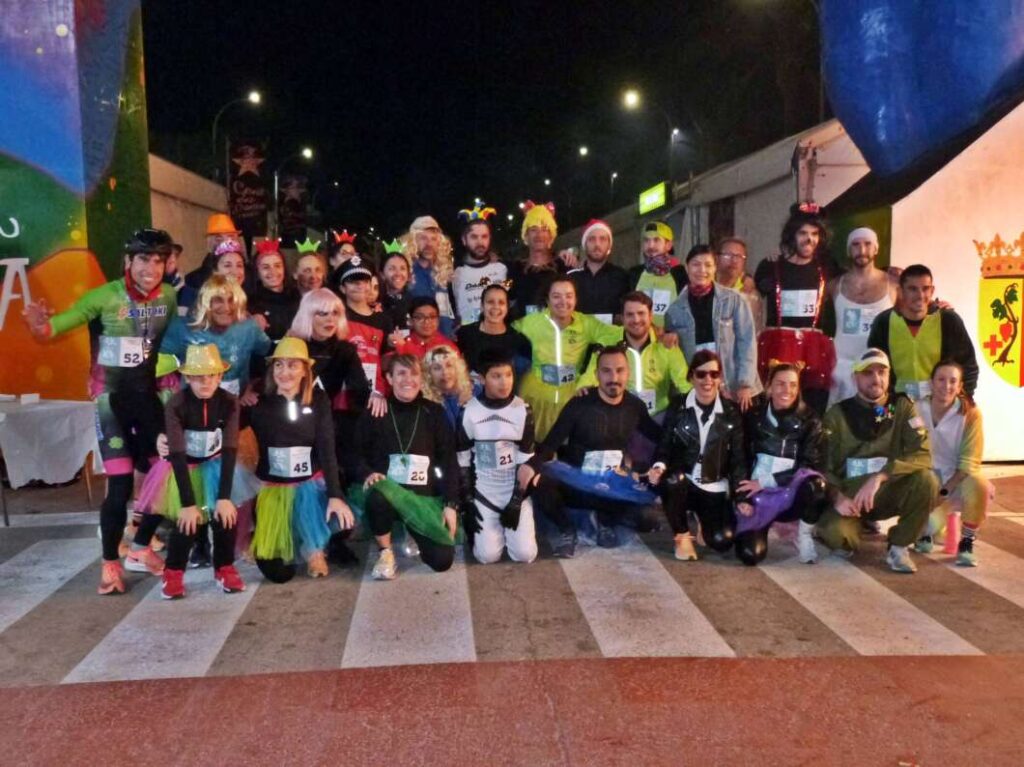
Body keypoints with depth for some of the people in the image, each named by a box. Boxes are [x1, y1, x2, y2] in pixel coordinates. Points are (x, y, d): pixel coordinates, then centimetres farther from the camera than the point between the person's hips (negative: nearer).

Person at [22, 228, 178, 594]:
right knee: (120, 483, -7)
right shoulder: (104, 296, -12)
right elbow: (55, 326, -13)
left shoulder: (169, 297, -3)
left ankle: (140, 550, 28)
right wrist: (40, 326, -33)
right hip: (113, 397, -4)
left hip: (151, 395, 4)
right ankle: (110, 563, 10)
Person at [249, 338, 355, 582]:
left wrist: (335, 495, -20)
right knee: (277, 571, -11)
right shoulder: (261, 404, -5)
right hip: (273, 487, -1)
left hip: (311, 483, 2)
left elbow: (327, 448, -11)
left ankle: (314, 549, 1)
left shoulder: (318, 400, -3)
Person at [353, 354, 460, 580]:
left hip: (425, 495, 2)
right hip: (388, 488, -2)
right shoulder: (375, 412, 3)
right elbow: (356, 453, 4)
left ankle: (413, 534, 23)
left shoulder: (434, 413, 5)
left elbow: (449, 461, 4)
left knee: (443, 559, -14)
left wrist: (451, 504, -4)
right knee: (378, 497, -40)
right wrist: (368, 474, -18)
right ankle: (385, 553, -9)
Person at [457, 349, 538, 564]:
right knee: (487, 555, -12)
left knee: (525, 554, -10)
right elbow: (462, 461, -1)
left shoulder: (522, 411, -6)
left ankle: (508, 526, 21)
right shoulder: (469, 412, -6)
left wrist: (516, 502, -10)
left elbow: (526, 462, -4)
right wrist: (467, 503, -5)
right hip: (482, 490, 0)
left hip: (516, 490, 0)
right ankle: (494, 528, 21)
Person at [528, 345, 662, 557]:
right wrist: (531, 465, -36)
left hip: (614, 484, 3)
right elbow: (551, 443, -17)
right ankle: (567, 530, -2)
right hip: (576, 482, -3)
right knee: (539, 482, -33)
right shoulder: (580, 404, -12)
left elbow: (659, 437, 14)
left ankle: (606, 520, 5)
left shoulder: (635, 406, 0)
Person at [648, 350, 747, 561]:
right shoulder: (677, 408, 0)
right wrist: (659, 466, -25)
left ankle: (703, 520, 21)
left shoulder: (732, 412, 1)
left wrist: (741, 497, -3)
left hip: (715, 488, 1)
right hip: (684, 482, 0)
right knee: (672, 480, -37)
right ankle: (682, 535, -9)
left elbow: (738, 457, 2)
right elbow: (664, 446, -2)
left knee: (722, 541, -19)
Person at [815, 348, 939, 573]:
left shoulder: (903, 407, -3)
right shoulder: (838, 414, -3)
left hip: (889, 492, 1)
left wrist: (879, 477, -30)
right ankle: (860, 526, 8)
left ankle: (898, 547, -7)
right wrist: (837, 497, -25)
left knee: (926, 480, -29)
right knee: (834, 533, -32)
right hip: (849, 494, -1)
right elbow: (823, 466, -5)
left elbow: (922, 455, -17)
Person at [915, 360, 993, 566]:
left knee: (978, 483, -37)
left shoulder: (970, 413, -13)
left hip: (959, 480, -1)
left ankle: (966, 543, -15)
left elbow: (969, 463, -14)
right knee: (929, 525, -28)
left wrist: (943, 492, -23)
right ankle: (926, 531, 13)